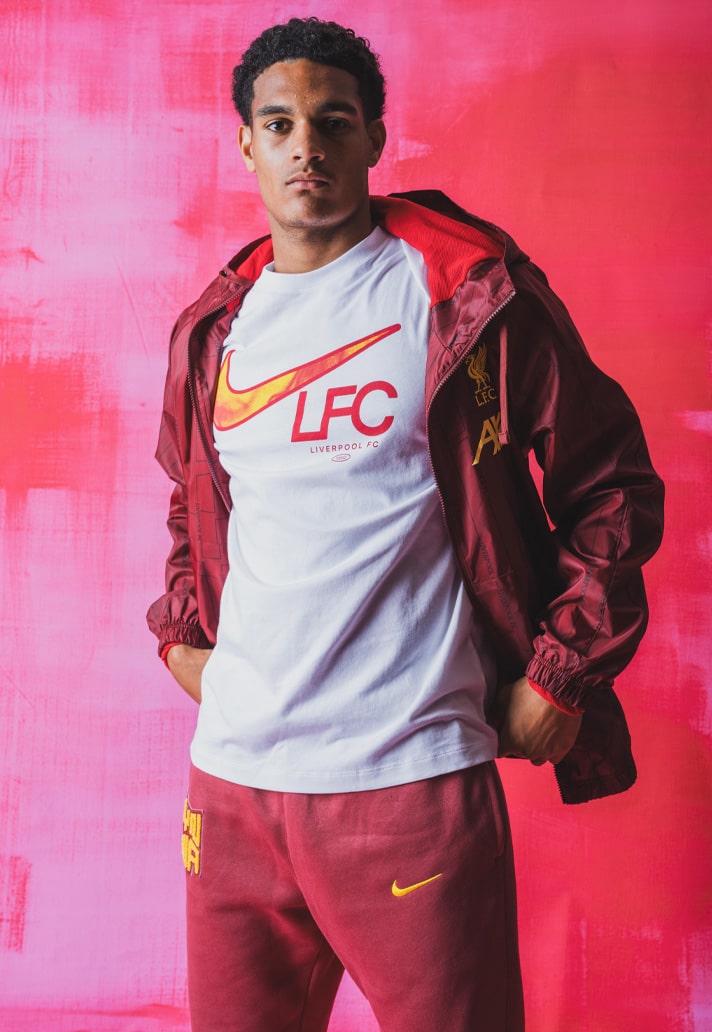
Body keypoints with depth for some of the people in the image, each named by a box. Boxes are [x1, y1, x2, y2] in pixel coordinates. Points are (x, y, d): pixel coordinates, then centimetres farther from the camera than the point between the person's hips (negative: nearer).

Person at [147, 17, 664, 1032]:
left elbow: (613, 485, -1)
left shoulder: (468, 292, -5)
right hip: (231, 772, 5)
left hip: (409, 779, -5)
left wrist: (561, 675, -5)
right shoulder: (214, 324, 11)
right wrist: (181, 632, 14)